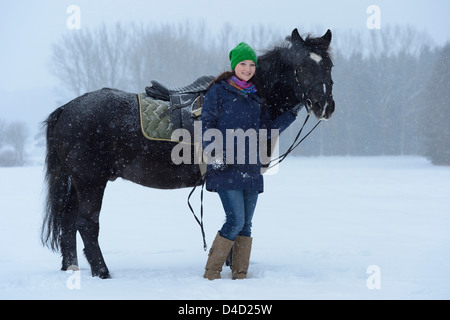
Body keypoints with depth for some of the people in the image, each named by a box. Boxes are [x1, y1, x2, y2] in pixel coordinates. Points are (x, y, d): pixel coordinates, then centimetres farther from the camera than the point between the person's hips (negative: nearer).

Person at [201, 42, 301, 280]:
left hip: (251, 168, 6)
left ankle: (240, 275, 14)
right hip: (225, 168, -6)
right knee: (235, 221, -13)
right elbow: (207, 125, -4)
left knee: (246, 224, 6)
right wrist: (214, 153, -17)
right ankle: (211, 273, -1)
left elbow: (267, 129, 15)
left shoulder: (256, 95, 16)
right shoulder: (218, 91, 0)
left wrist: (292, 114, 7)